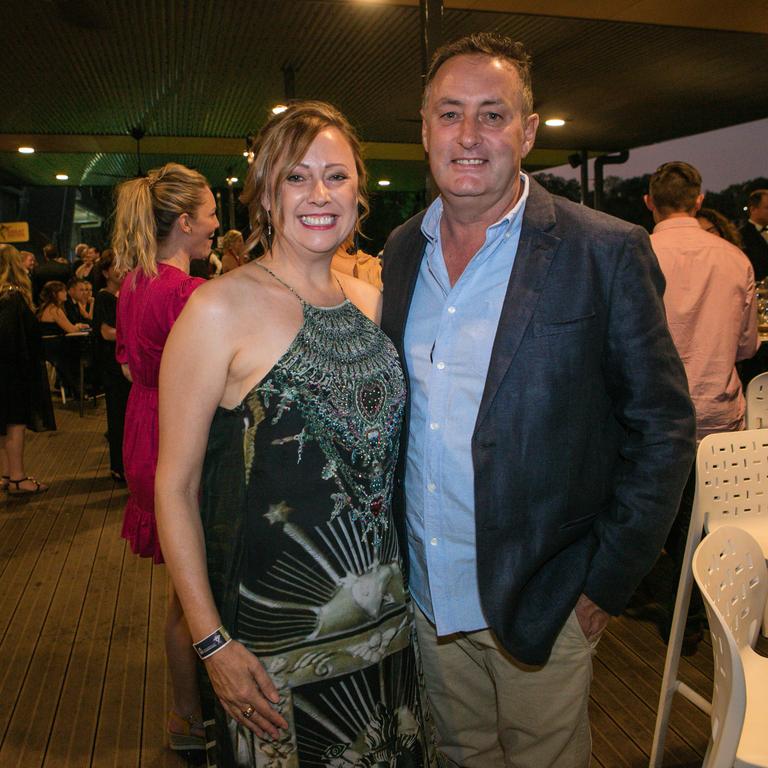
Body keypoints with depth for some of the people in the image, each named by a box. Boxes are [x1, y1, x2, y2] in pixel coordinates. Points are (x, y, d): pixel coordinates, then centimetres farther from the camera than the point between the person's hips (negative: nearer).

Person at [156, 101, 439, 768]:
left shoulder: (372, 302, 3)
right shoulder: (220, 308, -14)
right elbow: (175, 486, -12)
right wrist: (212, 642, -14)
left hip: (386, 613, 6)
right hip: (273, 631, -5)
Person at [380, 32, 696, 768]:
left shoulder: (607, 252, -13)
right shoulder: (402, 250, 2)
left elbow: (662, 428, -10)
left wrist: (607, 582, -11)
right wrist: (389, 545, 7)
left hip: (540, 598, -4)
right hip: (425, 591, 4)